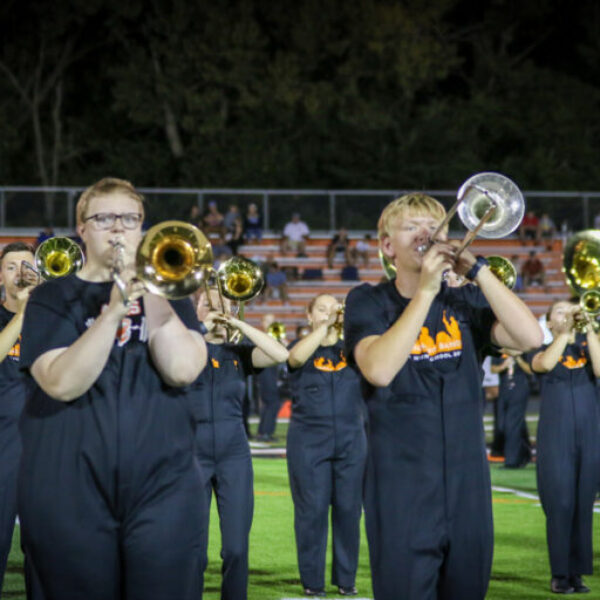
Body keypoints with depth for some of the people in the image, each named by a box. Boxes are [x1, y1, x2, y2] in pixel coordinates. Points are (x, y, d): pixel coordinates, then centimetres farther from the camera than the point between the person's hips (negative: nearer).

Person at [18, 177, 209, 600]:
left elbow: (183, 370, -6)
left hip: (161, 487, 1)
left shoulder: (169, 293, 13)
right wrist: (113, 312, -21)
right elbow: (62, 383, -11)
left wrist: (149, 289, -10)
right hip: (72, 497, -1)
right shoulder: (53, 299, 6)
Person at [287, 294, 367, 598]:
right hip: (309, 441, -2)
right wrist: (325, 326, -18)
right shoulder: (301, 347, 6)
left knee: (348, 509, 2)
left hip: (351, 440, 2)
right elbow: (297, 357, -17)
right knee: (312, 510, -2)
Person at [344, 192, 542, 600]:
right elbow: (379, 370, -21)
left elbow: (529, 337, -10)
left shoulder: (466, 301, 8)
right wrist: (425, 291, -21)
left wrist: (476, 269, -14)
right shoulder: (369, 302, -1)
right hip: (402, 494, -3)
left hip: (468, 489, 4)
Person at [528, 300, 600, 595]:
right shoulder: (541, 350, 9)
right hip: (555, 438, -2)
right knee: (559, 506, -7)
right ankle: (559, 574, -3)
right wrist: (566, 331, -13)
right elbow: (545, 364, -16)